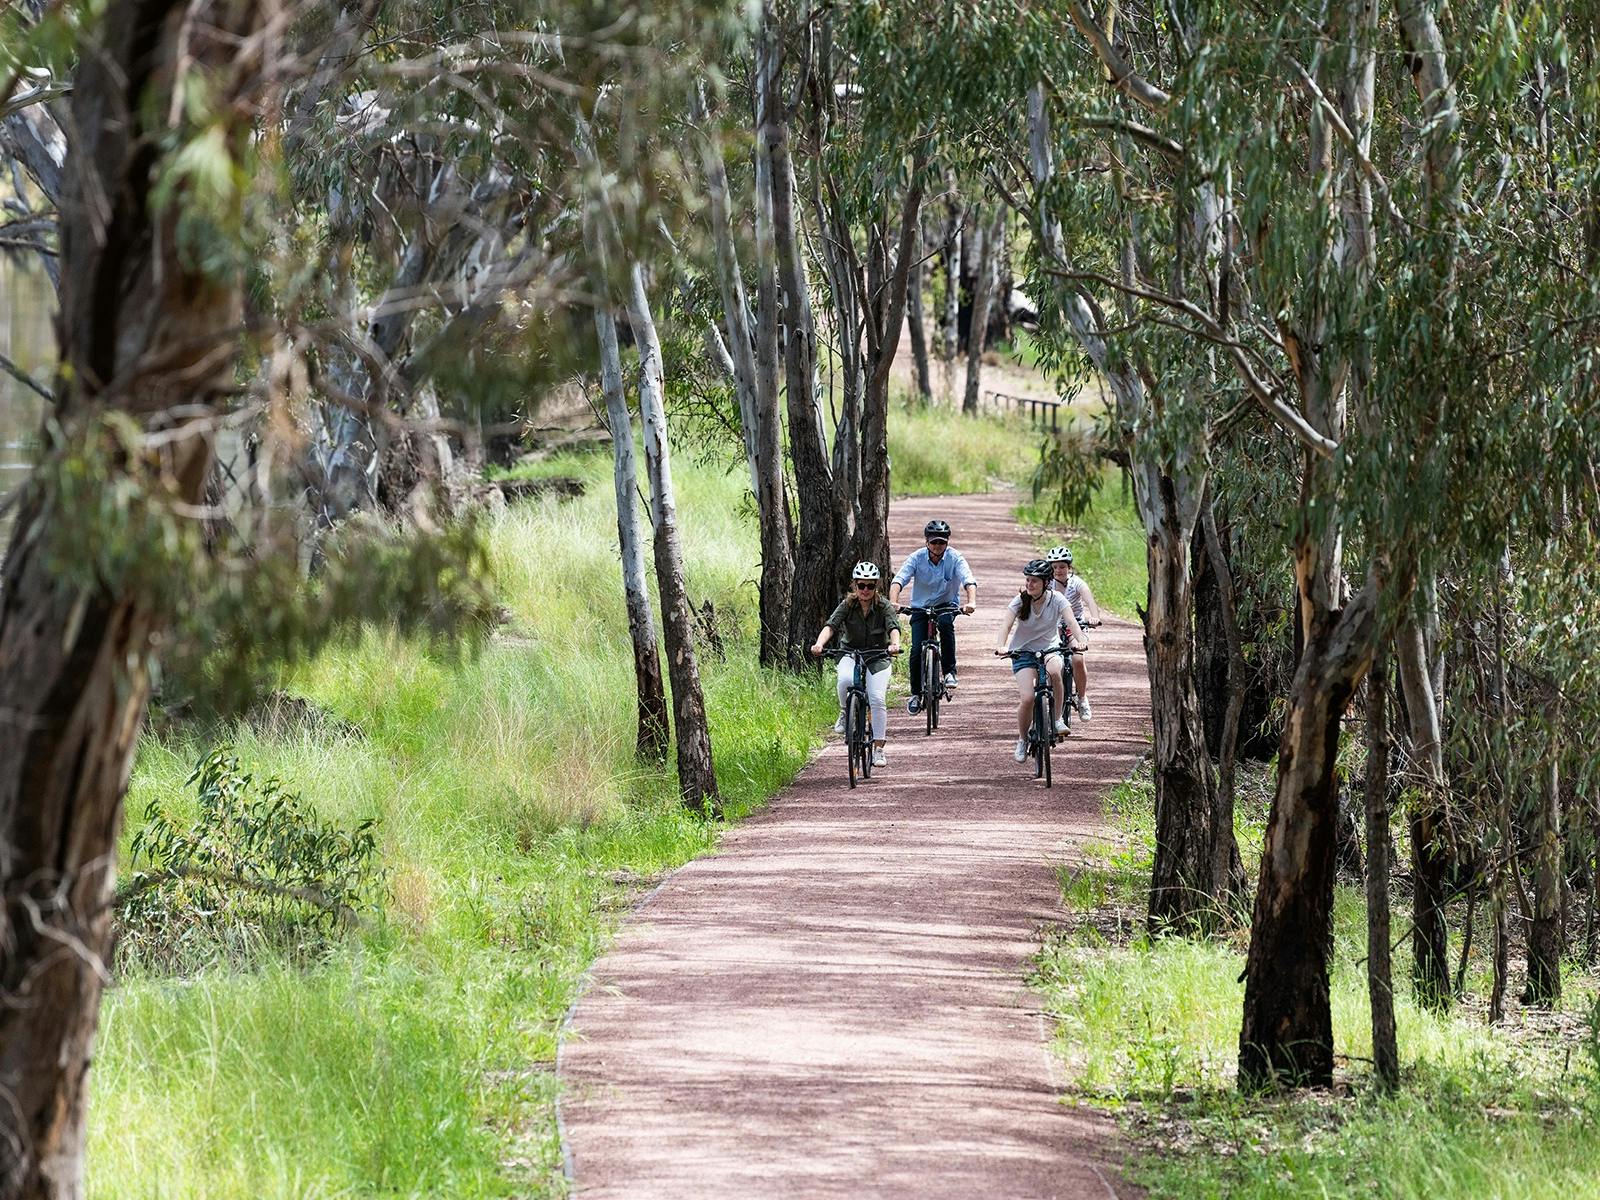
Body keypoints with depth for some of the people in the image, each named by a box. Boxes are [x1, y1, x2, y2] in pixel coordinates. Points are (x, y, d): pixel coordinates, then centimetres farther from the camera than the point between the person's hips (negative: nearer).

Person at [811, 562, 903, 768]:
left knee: (877, 699, -20)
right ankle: (845, 714, -5)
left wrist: (894, 644, -49)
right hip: (850, 655, 0)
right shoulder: (847, 605, -7)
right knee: (845, 680, -35)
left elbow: (894, 627, -26)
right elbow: (831, 625, -21)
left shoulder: (884, 607, -9)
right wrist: (819, 643, -41)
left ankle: (878, 749, -11)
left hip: (878, 658, 0)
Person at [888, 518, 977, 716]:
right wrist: (893, 602, -45)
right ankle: (916, 694, 6)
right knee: (917, 650, -12)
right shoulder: (917, 558, -14)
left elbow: (969, 581, -28)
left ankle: (950, 672, -24)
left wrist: (971, 602, -49)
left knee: (946, 622, -35)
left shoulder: (954, 558, -15)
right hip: (921, 607, 1)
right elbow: (898, 580, -25)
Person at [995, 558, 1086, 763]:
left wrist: (1080, 640, -45)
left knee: (1054, 671, -37)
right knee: (1027, 699, -18)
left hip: (1049, 648, 0)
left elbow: (1071, 621, -24)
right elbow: (1006, 625, -22)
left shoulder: (1056, 599, -11)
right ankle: (1022, 740, 8)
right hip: (1023, 651, 0)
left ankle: (1058, 719, -18)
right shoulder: (1020, 601, -11)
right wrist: (1001, 645, -42)